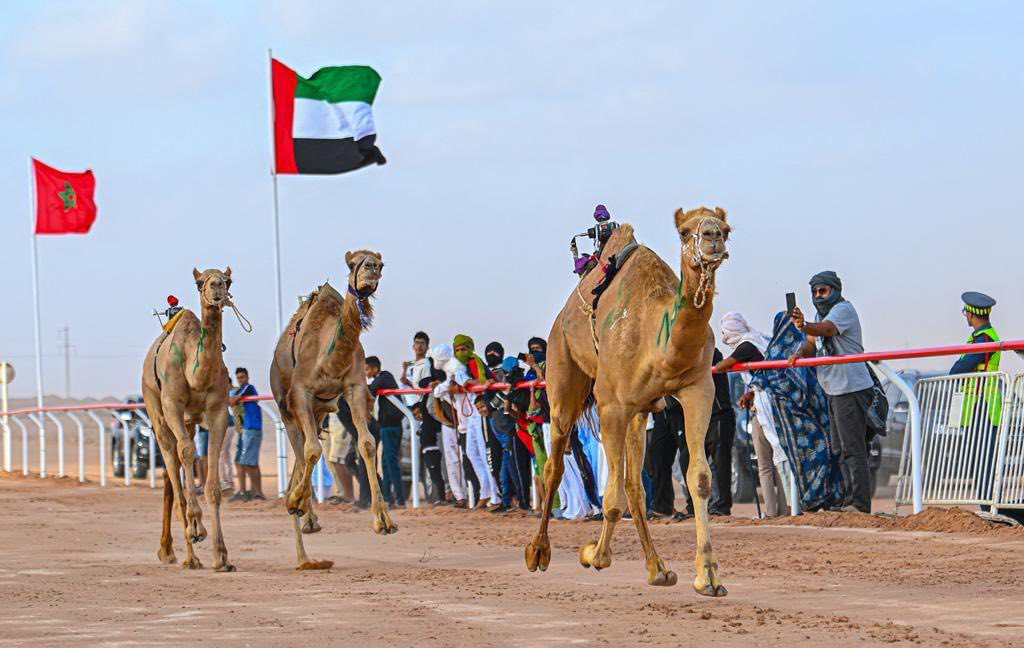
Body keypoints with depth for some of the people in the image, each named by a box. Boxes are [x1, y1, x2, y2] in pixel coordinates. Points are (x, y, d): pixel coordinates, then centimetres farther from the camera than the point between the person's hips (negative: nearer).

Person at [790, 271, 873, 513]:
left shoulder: (843, 309, -11)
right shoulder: (820, 314, 19)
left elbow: (825, 329, -30)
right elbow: (813, 343, 13)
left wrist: (805, 326, -50)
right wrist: (799, 354, -10)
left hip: (851, 388, -10)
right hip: (834, 391, 10)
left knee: (853, 448, -13)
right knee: (841, 448, 13)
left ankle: (860, 504, -15)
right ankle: (850, 501, 19)